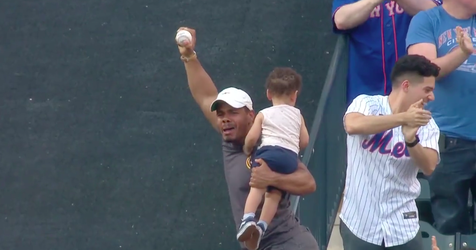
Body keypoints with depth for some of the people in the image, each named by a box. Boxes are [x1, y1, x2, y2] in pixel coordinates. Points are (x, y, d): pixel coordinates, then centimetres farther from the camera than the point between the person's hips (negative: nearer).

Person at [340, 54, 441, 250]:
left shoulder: (426, 124, 2)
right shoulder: (367, 103, -6)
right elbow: (353, 125, -30)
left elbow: (429, 167, -14)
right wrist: (402, 118, -38)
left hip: (402, 227, 3)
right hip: (359, 224, -3)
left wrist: (411, 139, -33)